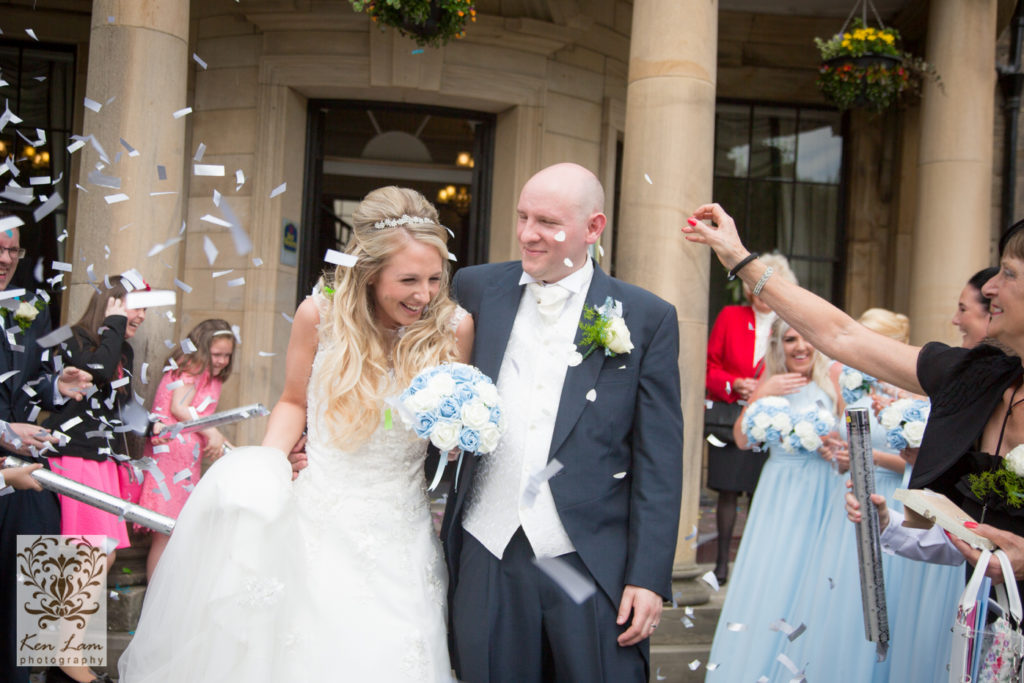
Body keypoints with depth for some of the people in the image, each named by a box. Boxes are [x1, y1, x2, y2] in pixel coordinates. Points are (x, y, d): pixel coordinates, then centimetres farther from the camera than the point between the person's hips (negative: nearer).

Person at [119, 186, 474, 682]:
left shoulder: (454, 327, -10)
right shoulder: (321, 314, -10)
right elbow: (294, 402, 6)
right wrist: (266, 463, -10)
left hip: (397, 532, 0)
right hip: (317, 519, 0)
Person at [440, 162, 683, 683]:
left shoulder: (647, 319, -2)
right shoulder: (476, 290, 4)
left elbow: (658, 459, -3)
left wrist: (649, 575, -6)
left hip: (592, 562, -2)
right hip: (486, 557, 2)